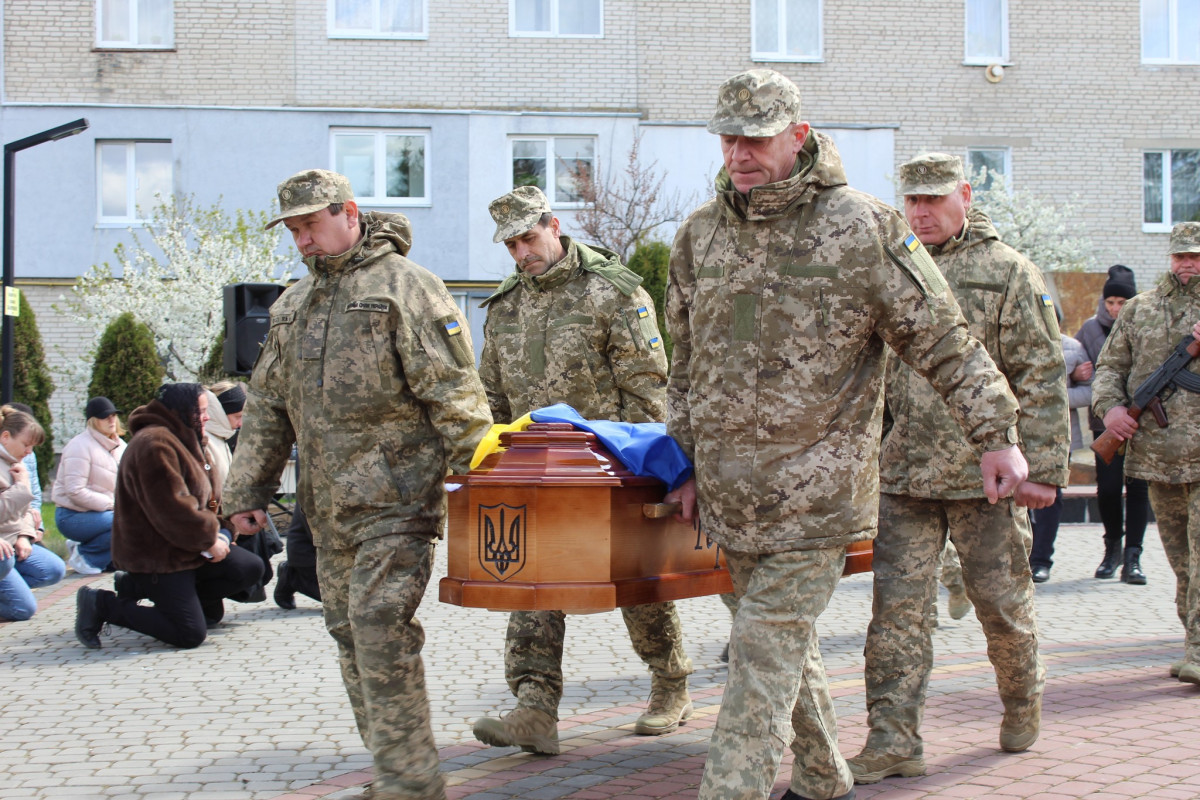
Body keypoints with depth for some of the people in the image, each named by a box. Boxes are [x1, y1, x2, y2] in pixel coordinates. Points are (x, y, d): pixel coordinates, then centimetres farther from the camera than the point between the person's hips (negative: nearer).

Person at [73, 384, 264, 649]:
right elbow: (172, 509, -25)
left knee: (251, 568, 2)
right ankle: (103, 604, -1)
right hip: (156, 556, -10)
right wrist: (209, 539, -14)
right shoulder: (154, 444, -20)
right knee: (191, 634, -13)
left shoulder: (183, 439, 15)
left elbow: (204, 497, 18)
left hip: (188, 547, 10)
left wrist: (211, 531, 0)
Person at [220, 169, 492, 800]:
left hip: (395, 499, -7)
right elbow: (266, 406, 21)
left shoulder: (405, 287, -5)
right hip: (328, 505, 8)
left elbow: (454, 392, -10)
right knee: (349, 631, 10)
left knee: (380, 626, -14)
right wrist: (247, 489, 17)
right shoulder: (292, 306, 17)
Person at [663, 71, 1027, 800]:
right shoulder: (701, 234, 8)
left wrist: (998, 434, -7)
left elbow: (945, 340, -5)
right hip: (731, 490, 6)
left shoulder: (862, 227, -8)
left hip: (816, 489, -6)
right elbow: (687, 361, 17)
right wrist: (686, 462, 18)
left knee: (766, 649, -10)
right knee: (788, 644, 17)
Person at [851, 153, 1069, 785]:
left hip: (984, 471, -3)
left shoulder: (1009, 272, -1)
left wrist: (1042, 468, -9)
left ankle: (1023, 698, 35)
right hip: (905, 472, 3)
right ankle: (893, 740, 2)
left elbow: (1042, 377, -4)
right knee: (896, 604, -2)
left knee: (1001, 601, 8)